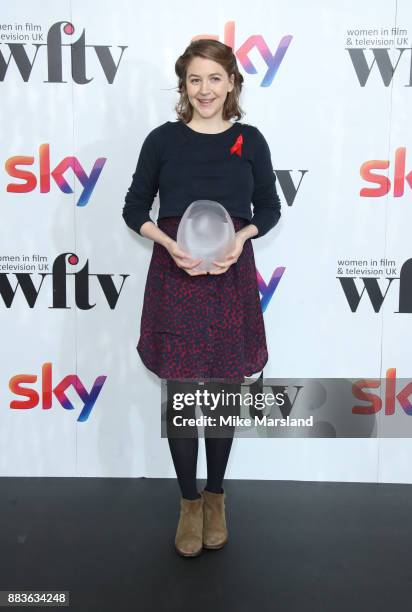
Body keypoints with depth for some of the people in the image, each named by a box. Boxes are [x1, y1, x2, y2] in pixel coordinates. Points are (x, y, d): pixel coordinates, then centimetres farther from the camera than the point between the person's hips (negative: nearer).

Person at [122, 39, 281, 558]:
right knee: (180, 394, 5)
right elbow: (134, 208, 5)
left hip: (232, 279, 1)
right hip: (175, 277, 0)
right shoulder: (163, 139, 1)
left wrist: (241, 237, -11)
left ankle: (216, 496, 33)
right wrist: (169, 243, -14)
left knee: (224, 393, 10)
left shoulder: (250, 141, 3)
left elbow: (269, 208, 10)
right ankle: (189, 502, 27)